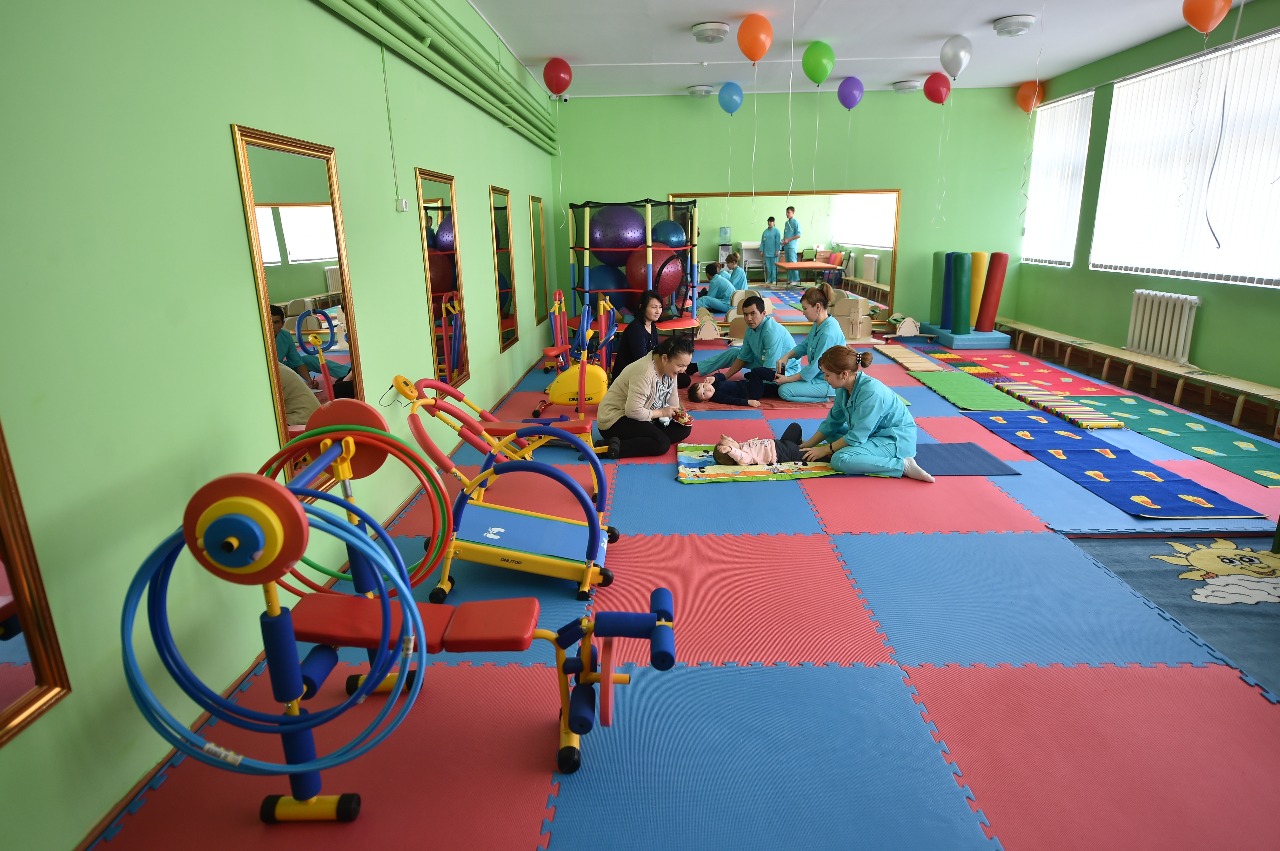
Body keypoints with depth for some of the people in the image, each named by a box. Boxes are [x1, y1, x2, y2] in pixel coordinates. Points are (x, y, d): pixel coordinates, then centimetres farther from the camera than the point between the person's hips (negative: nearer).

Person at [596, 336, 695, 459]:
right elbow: (633, 411, -31)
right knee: (662, 444, -27)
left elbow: (672, 398, 10)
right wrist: (661, 412, -19)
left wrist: (679, 413, -9)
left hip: (643, 416, 10)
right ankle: (616, 447, -22)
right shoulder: (644, 373, -29)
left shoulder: (669, 368, -1)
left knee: (684, 429, -2)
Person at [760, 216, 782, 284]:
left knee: (774, 266, -2)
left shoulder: (776, 231, -3)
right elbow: (762, 242, 14)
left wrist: (777, 251, -13)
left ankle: (774, 280, 3)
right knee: (768, 267, 7)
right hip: (767, 253, 4)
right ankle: (768, 279, 14)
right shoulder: (765, 231, 11)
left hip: (774, 253, -4)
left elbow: (778, 242, -8)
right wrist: (761, 250, 8)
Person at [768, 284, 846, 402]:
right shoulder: (818, 324, -1)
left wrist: (788, 379, -18)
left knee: (784, 391, -16)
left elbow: (815, 367, -25)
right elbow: (804, 346, 11)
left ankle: (828, 397, -6)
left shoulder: (828, 333, -29)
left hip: (828, 383, -10)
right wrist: (786, 356, -8)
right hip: (817, 373, 10)